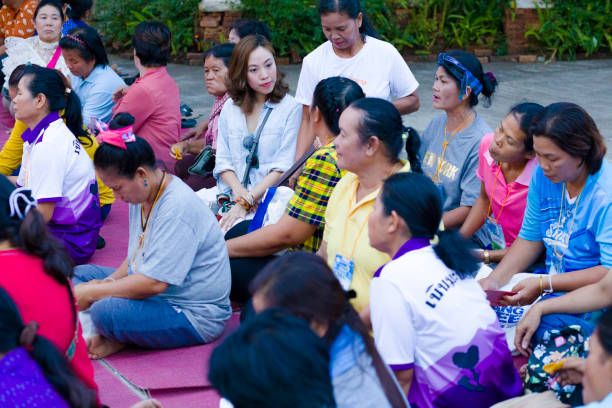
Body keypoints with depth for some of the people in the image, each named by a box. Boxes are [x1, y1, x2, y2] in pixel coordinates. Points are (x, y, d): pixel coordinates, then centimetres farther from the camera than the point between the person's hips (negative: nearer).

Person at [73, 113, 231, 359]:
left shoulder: (178, 208, -26)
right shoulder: (142, 196, 5)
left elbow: (154, 282, -30)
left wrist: (93, 293, -21)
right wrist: (109, 282, -2)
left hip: (195, 317, -11)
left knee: (105, 311, -33)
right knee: (79, 274, 12)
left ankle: (117, 339, -2)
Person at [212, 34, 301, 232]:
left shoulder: (291, 108, 0)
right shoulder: (230, 108, 15)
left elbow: (284, 167, -6)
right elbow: (223, 161, 13)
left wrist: (246, 203, -12)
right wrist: (239, 191, -8)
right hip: (231, 197, 4)